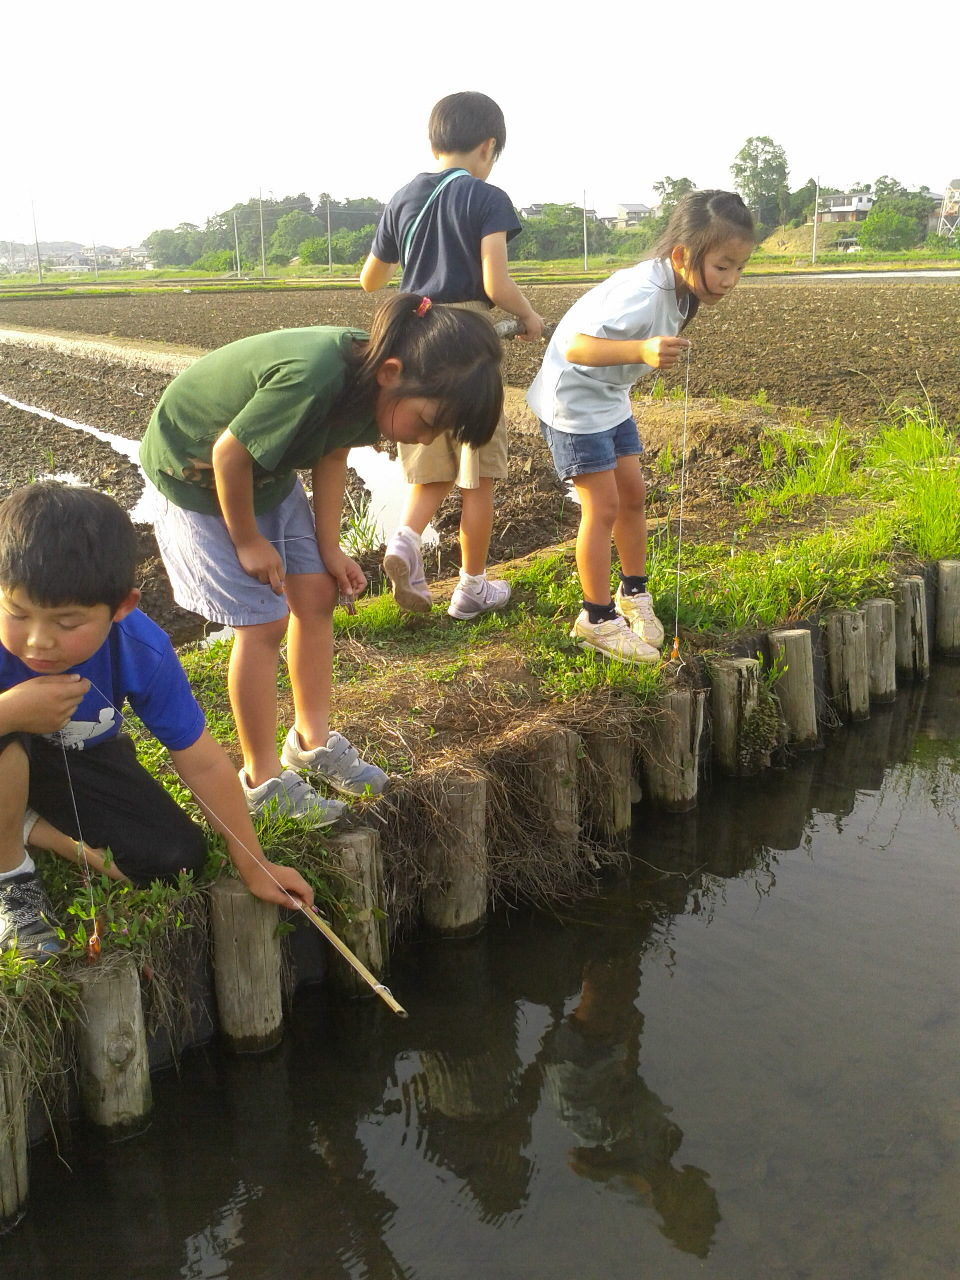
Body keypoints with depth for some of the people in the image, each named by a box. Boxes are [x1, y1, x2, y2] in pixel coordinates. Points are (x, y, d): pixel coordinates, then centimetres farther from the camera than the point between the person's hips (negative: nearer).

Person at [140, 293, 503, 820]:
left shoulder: (368, 379, -16)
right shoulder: (313, 377, -41)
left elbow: (332, 455, 0)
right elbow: (228, 453, -29)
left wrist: (330, 548, -2)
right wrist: (247, 541, -15)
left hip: (268, 472, 8)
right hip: (196, 473, -8)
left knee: (315, 593, 6)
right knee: (262, 621, -7)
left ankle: (312, 740, 22)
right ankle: (262, 778, 8)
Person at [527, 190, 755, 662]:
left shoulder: (677, 291, -3)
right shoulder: (642, 295, -31)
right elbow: (575, 346, -40)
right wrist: (641, 351, -52)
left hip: (610, 399, 9)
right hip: (573, 399, -9)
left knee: (632, 493, 12)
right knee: (603, 505, -7)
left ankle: (633, 594, 28)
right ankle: (597, 619, 5)